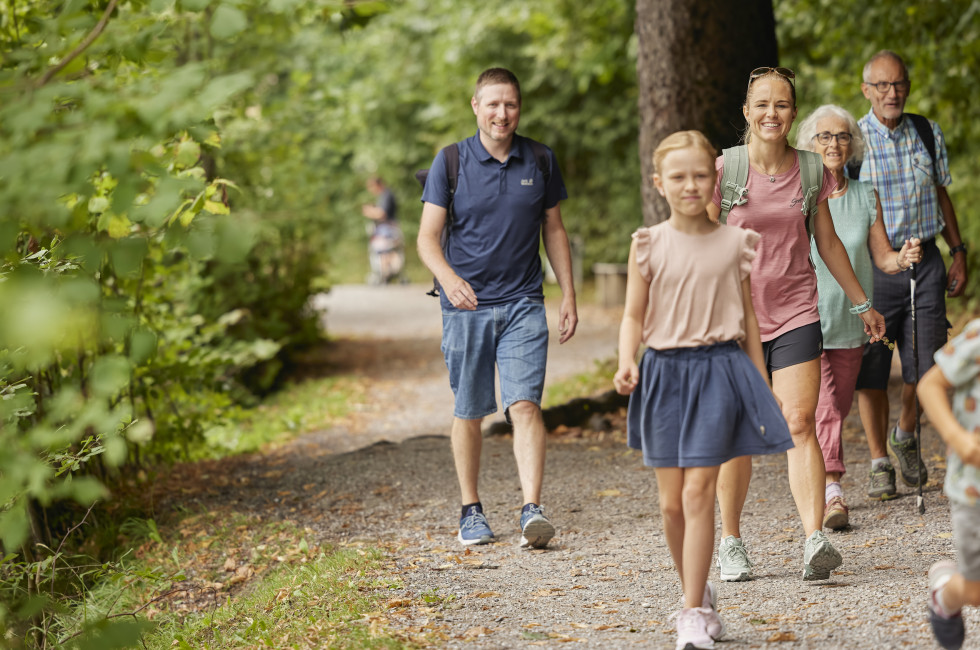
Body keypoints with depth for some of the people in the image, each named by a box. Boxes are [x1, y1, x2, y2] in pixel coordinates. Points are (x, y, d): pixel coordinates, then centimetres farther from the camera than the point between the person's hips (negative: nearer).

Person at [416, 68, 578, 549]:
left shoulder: (540, 161, 6)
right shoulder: (450, 162, -2)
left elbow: (554, 231, 15)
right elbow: (428, 237, -5)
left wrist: (568, 296, 10)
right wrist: (449, 278, -25)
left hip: (523, 304, 1)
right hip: (466, 305, -1)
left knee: (525, 404, -13)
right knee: (469, 412, 7)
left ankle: (532, 510, -18)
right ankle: (471, 510, 20)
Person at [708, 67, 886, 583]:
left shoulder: (811, 171, 3)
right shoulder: (723, 171, -4)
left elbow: (828, 242, 15)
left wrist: (862, 303, 20)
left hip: (796, 312, 1)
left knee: (800, 423, -12)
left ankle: (815, 540, -18)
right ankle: (730, 542, 19)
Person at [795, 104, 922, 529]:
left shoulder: (866, 197, 5)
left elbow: (882, 257, 5)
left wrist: (903, 258, -16)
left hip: (849, 322, 4)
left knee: (839, 407, 12)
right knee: (822, 407, -13)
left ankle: (818, 486, 28)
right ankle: (831, 492, -15)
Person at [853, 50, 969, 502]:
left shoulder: (928, 133, 8)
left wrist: (958, 252, 14)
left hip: (924, 261, 3)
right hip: (872, 265, -3)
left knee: (927, 363, 2)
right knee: (871, 369, -1)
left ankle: (905, 435, 29)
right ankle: (880, 463, 13)